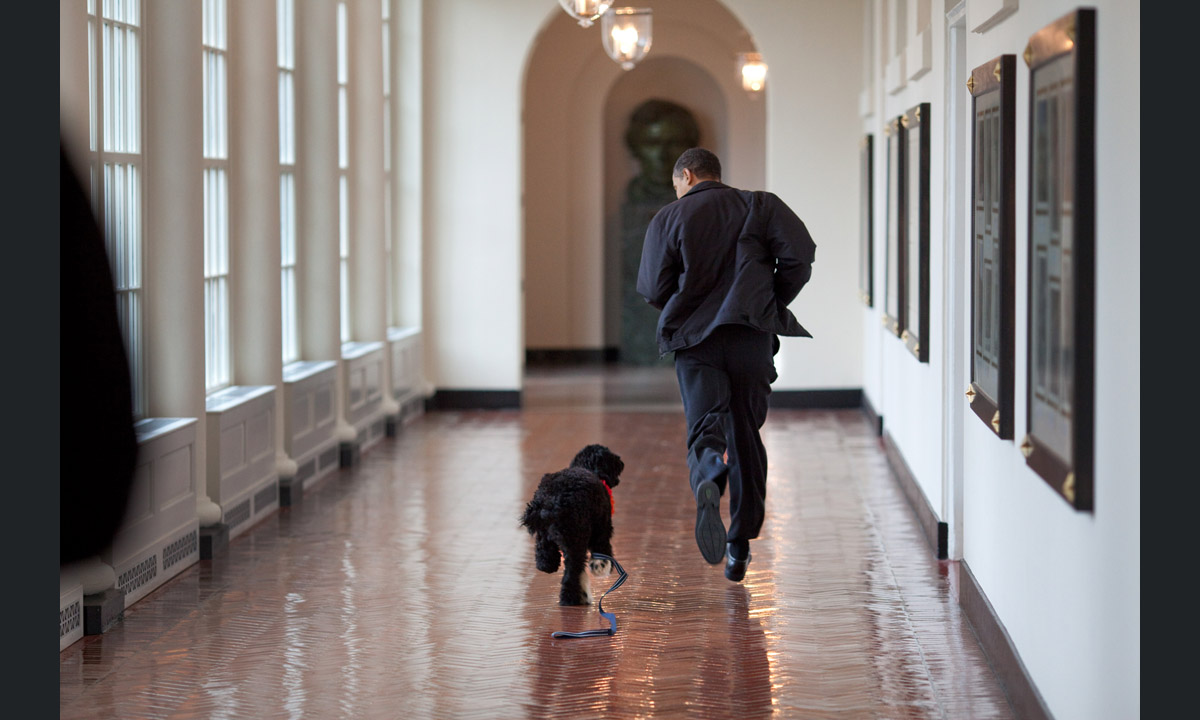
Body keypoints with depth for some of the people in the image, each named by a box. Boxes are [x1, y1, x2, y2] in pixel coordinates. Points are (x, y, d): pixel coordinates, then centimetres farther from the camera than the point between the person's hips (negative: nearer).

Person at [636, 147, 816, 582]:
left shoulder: (668, 219, 7)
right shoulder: (760, 206, 9)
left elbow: (652, 289, 2)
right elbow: (799, 255, -4)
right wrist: (774, 304, 9)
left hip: (694, 340, -1)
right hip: (752, 335, 1)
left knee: (705, 426, -7)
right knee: (746, 436, 11)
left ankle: (707, 484, -44)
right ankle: (740, 548, 14)